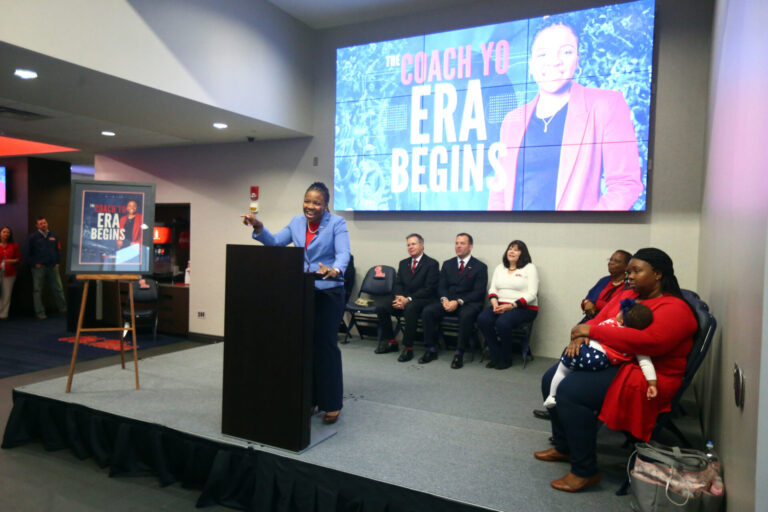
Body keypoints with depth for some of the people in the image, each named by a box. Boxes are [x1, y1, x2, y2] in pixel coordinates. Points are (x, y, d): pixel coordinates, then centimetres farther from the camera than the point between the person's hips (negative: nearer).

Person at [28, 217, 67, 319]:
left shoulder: (53, 236, 11)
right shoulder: (33, 237, -1)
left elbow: (58, 249, 15)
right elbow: (29, 252, -1)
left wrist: (57, 262, 7)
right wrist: (35, 263, -6)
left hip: (52, 266, 3)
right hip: (39, 267, -3)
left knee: (58, 288, 6)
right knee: (37, 290, 2)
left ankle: (63, 309, 15)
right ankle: (40, 312, 8)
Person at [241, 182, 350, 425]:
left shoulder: (337, 223, -6)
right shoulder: (296, 222, 10)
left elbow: (343, 254, -19)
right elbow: (275, 242, 3)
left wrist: (335, 271, -40)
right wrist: (258, 227, -14)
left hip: (328, 292, -5)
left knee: (325, 345, -3)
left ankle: (332, 404, 8)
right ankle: (309, 399, 20)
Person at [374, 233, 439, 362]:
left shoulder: (431, 264, -3)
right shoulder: (403, 263, 17)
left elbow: (429, 289, -11)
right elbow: (398, 284, 13)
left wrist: (408, 299, -20)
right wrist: (399, 297, -11)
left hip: (423, 300, -6)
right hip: (404, 298, 6)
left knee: (410, 308, -38)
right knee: (381, 307, -16)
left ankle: (408, 348, -29)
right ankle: (391, 342, -1)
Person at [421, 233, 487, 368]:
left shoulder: (480, 267, 2)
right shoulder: (447, 264, 16)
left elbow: (479, 292, -6)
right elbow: (441, 286, 12)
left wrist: (458, 302, -19)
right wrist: (444, 299, -11)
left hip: (469, 303, -4)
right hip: (448, 301, 4)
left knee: (466, 315, -38)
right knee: (427, 311, -21)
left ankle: (459, 353, -24)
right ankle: (431, 350, -11)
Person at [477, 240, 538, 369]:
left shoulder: (530, 268, 3)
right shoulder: (499, 268, 20)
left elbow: (531, 294, -7)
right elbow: (492, 289, 13)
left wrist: (512, 305, -17)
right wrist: (495, 303, -8)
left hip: (524, 308, -5)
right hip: (501, 305, 5)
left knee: (502, 323, -34)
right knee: (482, 319, -25)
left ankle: (506, 359, -11)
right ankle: (496, 357, -11)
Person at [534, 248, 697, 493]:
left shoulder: (675, 309, -13)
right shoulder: (626, 295, 13)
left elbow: (648, 341, -30)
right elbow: (599, 319, 10)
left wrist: (593, 331, -25)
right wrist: (582, 334, -15)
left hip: (646, 376, -9)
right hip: (610, 361, 9)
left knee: (570, 390, -27)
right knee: (550, 378, 3)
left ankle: (585, 472, -14)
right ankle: (563, 447, 20)